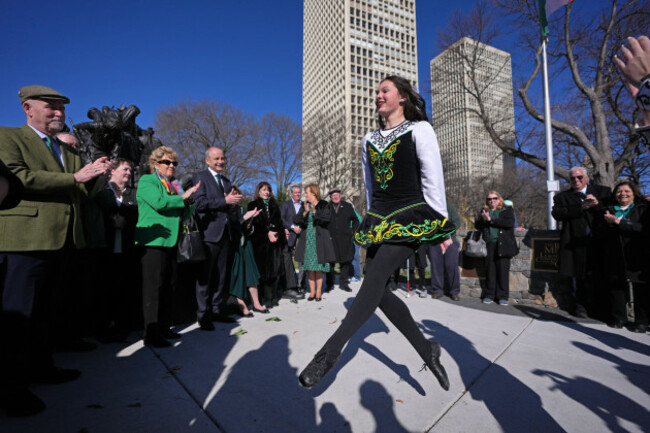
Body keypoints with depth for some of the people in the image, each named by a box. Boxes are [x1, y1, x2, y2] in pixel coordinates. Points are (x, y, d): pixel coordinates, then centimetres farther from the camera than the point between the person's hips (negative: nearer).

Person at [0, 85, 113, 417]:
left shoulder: (70, 152, 21)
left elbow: (82, 194, 15)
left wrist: (95, 175, -3)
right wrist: (74, 178, -15)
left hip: (63, 241, 7)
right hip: (27, 239, -7)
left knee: (44, 309, 16)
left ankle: (41, 367, 29)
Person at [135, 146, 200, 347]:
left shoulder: (174, 185, 22)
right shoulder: (146, 180, 1)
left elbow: (184, 213, 19)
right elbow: (159, 202, -18)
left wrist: (187, 201, 0)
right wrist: (182, 197, -7)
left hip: (171, 241, 7)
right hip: (154, 240, -7)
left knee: (168, 286, 9)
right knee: (154, 287, -6)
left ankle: (164, 328, 19)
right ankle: (151, 334, 1)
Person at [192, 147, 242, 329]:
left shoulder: (226, 180, 20)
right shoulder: (199, 177, -2)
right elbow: (200, 203, -15)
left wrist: (234, 201, -2)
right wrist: (225, 201, -17)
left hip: (225, 232, 7)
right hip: (209, 232, -7)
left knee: (222, 275, 11)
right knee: (205, 276, 0)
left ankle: (217, 310, 22)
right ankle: (203, 315, 10)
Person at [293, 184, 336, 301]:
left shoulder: (324, 205, -1)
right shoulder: (305, 205, 9)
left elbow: (328, 218, -16)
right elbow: (295, 220, 1)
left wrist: (315, 211, -25)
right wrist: (305, 212, -15)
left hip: (320, 239, -3)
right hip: (307, 239, 3)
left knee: (319, 267, 1)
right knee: (309, 267, 5)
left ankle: (318, 292, 13)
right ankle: (312, 291, 15)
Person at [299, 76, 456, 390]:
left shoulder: (419, 129, 3)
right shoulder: (369, 140, 18)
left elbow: (433, 179, -1)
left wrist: (442, 225, -4)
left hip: (411, 217, -6)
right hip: (379, 219, 6)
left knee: (374, 280, -17)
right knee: (377, 290, -2)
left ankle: (330, 351, -10)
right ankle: (426, 349, 14)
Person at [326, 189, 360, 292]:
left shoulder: (348, 206, 8)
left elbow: (356, 221, 15)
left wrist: (352, 232, 5)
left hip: (345, 240, 1)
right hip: (330, 239, -1)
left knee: (345, 261, 4)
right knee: (330, 262, 2)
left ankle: (344, 283, 16)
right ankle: (330, 284, 14)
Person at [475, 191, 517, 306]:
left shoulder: (507, 211, 11)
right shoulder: (484, 211, 19)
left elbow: (510, 223, -7)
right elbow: (477, 225, 9)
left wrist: (491, 220, -8)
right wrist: (484, 219, -11)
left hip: (502, 244, -2)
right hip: (489, 244, 2)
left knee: (503, 269, -6)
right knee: (489, 269, 0)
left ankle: (503, 296, 1)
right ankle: (489, 295, 7)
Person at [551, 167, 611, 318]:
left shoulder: (603, 192, 14)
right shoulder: (562, 196, 11)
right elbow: (557, 213, -6)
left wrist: (597, 204, -10)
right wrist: (581, 208, -12)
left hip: (599, 241, 1)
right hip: (576, 243, -1)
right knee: (578, 276, 3)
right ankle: (579, 305, 15)